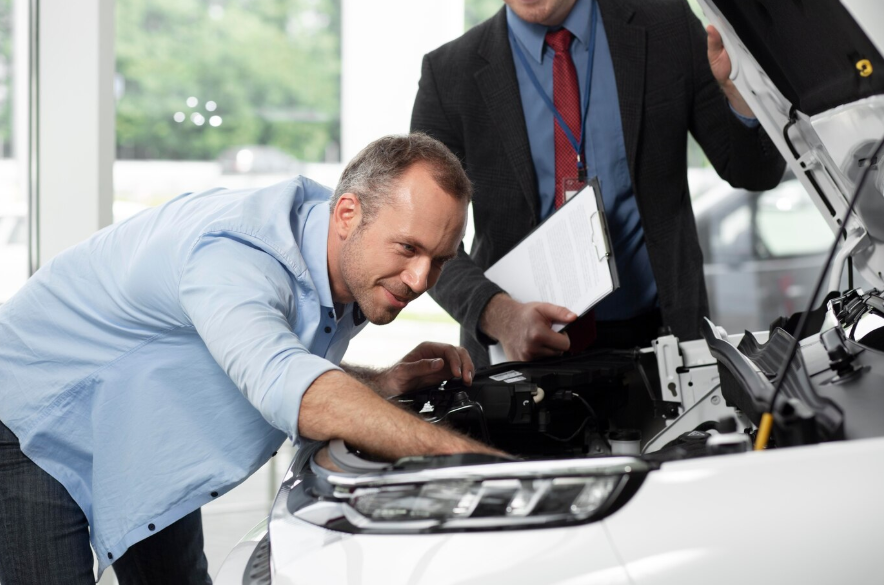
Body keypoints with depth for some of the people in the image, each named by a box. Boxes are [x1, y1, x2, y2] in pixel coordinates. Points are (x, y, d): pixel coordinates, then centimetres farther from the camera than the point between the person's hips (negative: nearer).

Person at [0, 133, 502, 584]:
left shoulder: (352, 273, -9)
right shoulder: (234, 258, -40)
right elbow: (288, 389, -57)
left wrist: (388, 381, -13)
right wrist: (461, 453, -63)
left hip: (140, 432, 8)